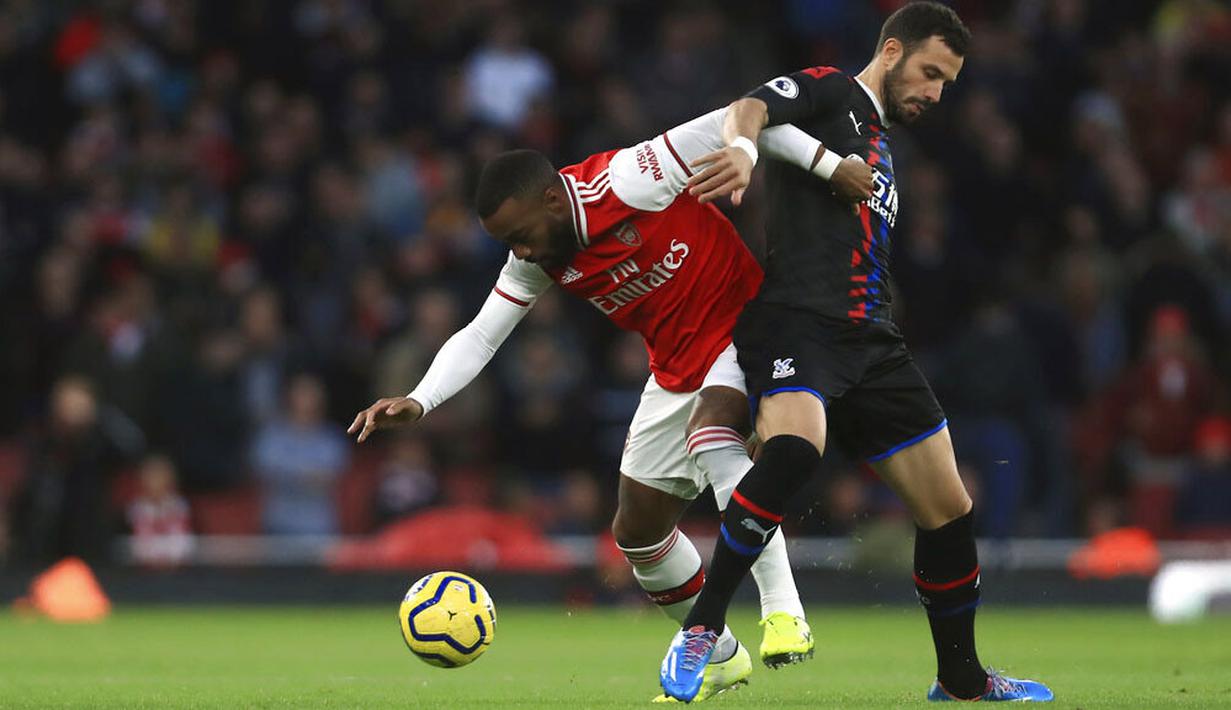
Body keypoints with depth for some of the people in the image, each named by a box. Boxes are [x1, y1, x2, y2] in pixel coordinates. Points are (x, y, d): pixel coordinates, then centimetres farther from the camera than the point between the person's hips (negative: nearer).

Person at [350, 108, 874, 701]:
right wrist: (417, 401, -18)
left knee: (708, 433, -38)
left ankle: (783, 613, -39)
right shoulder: (536, 262, -5)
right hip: (675, 372, 8)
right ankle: (719, 657, 29)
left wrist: (824, 163, -26)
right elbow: (479, 336, -2)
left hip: (743, 325, -8)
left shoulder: (625, 184, -26)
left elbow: (734, 121, -24)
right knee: (637, 532, 8)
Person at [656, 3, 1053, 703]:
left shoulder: (885, 146, 29)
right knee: (794, 451, -35)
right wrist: (744, 146, -38)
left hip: (871, 341, 8)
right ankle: (701, 630, -25)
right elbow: (749, 110, -16)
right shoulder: (827, 91, 5)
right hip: (796, 321, -8)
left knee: (949, 507, 5)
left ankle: (961, 678, 22)